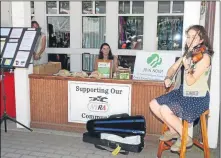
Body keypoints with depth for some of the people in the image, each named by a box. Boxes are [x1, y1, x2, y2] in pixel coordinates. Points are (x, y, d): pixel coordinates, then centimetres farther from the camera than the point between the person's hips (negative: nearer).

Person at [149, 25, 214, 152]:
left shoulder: (204, 57, -17)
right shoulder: (189, 54, 6)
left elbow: (190, 81, -22)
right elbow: (173, 68, 13)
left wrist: (187, 66, -37)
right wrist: (168, 78, -7)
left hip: (198, 98, -8)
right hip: (183, 93, 8)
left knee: (164, 110, -25)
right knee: (154, 104, -1)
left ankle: (185, 138, -4)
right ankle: (173, 130, 16)